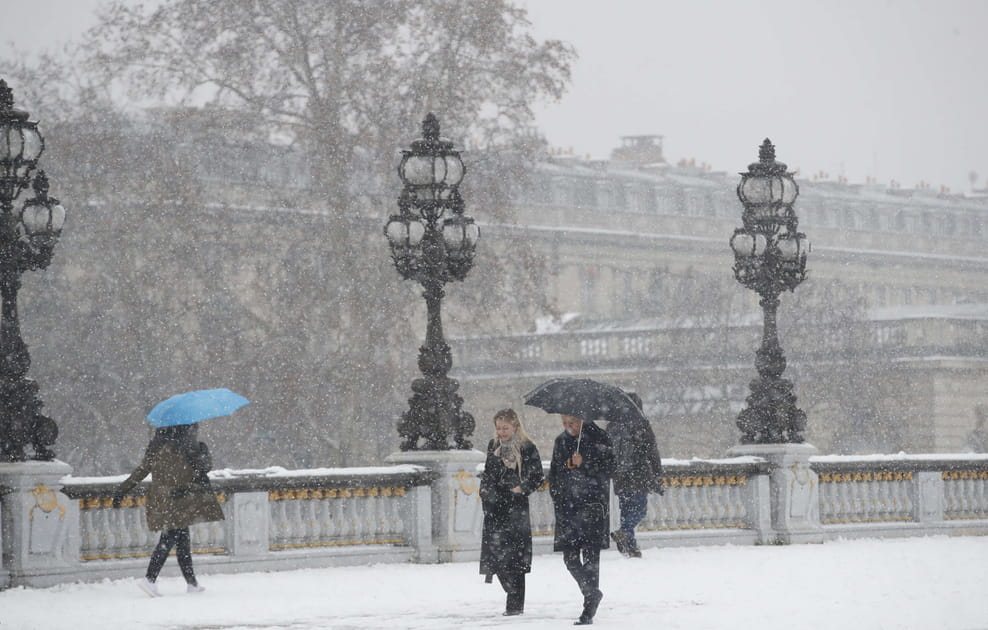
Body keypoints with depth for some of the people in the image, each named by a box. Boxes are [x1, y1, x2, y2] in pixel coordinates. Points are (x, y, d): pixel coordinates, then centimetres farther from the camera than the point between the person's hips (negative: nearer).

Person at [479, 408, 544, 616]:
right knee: (495, 553, 1)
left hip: (515, 508, -6)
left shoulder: (527, 448, -3)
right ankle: (515, 598, 14)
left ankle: (516, 603, -3)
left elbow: (538, 477, 0)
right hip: (495, 507, 6)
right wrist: (485, 490, 9)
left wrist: (522, 489, -13)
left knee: (513, 556, -9)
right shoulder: (494, 446, 13)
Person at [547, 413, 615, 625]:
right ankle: (592, 593, 24)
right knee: (570, 556, 2)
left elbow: (609, 466, -7)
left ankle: (589, 611, -8)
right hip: (567, 505, 5)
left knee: (590, 554, -9)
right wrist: (557, 500, 9)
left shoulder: (597, 437, -1)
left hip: (592, 505, -5)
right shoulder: (561, 442, 14)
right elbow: (554, 474, 19)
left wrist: (584, 462, -18)